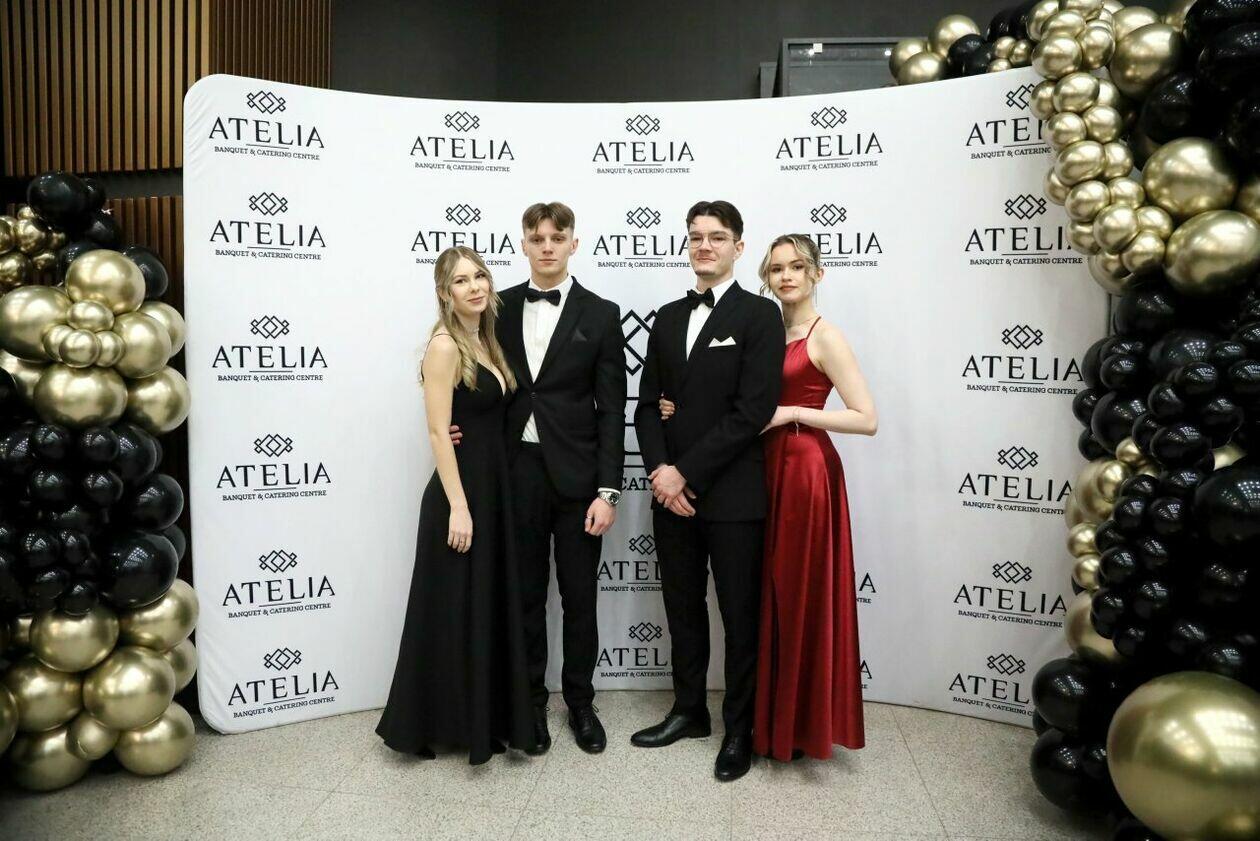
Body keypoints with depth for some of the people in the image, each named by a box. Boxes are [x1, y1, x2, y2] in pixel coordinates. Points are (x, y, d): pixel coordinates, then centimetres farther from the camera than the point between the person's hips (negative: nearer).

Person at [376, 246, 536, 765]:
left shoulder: (485, 342, 12)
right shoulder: (445, 345, -13)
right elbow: (438, 433, -17)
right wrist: (458, 507, -21)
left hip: (493, 487, 9)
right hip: (460, 490, -9)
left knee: (491, 607, 15)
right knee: (454, 610, 3)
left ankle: (483, 720, 30)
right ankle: (438, 723, 19)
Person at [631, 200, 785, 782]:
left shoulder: (760, 316, -6)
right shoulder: (667, 318, 12)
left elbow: (753, 411, -15)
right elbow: (648, 403, 9)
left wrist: (687, 473, -15)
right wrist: (660, 470, -7)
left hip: (733, 494, -5)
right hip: (672, 491, 5)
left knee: (740, 617, 7)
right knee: (683, 609, 16)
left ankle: (740, 728, 24)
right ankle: (689, 710, 33)